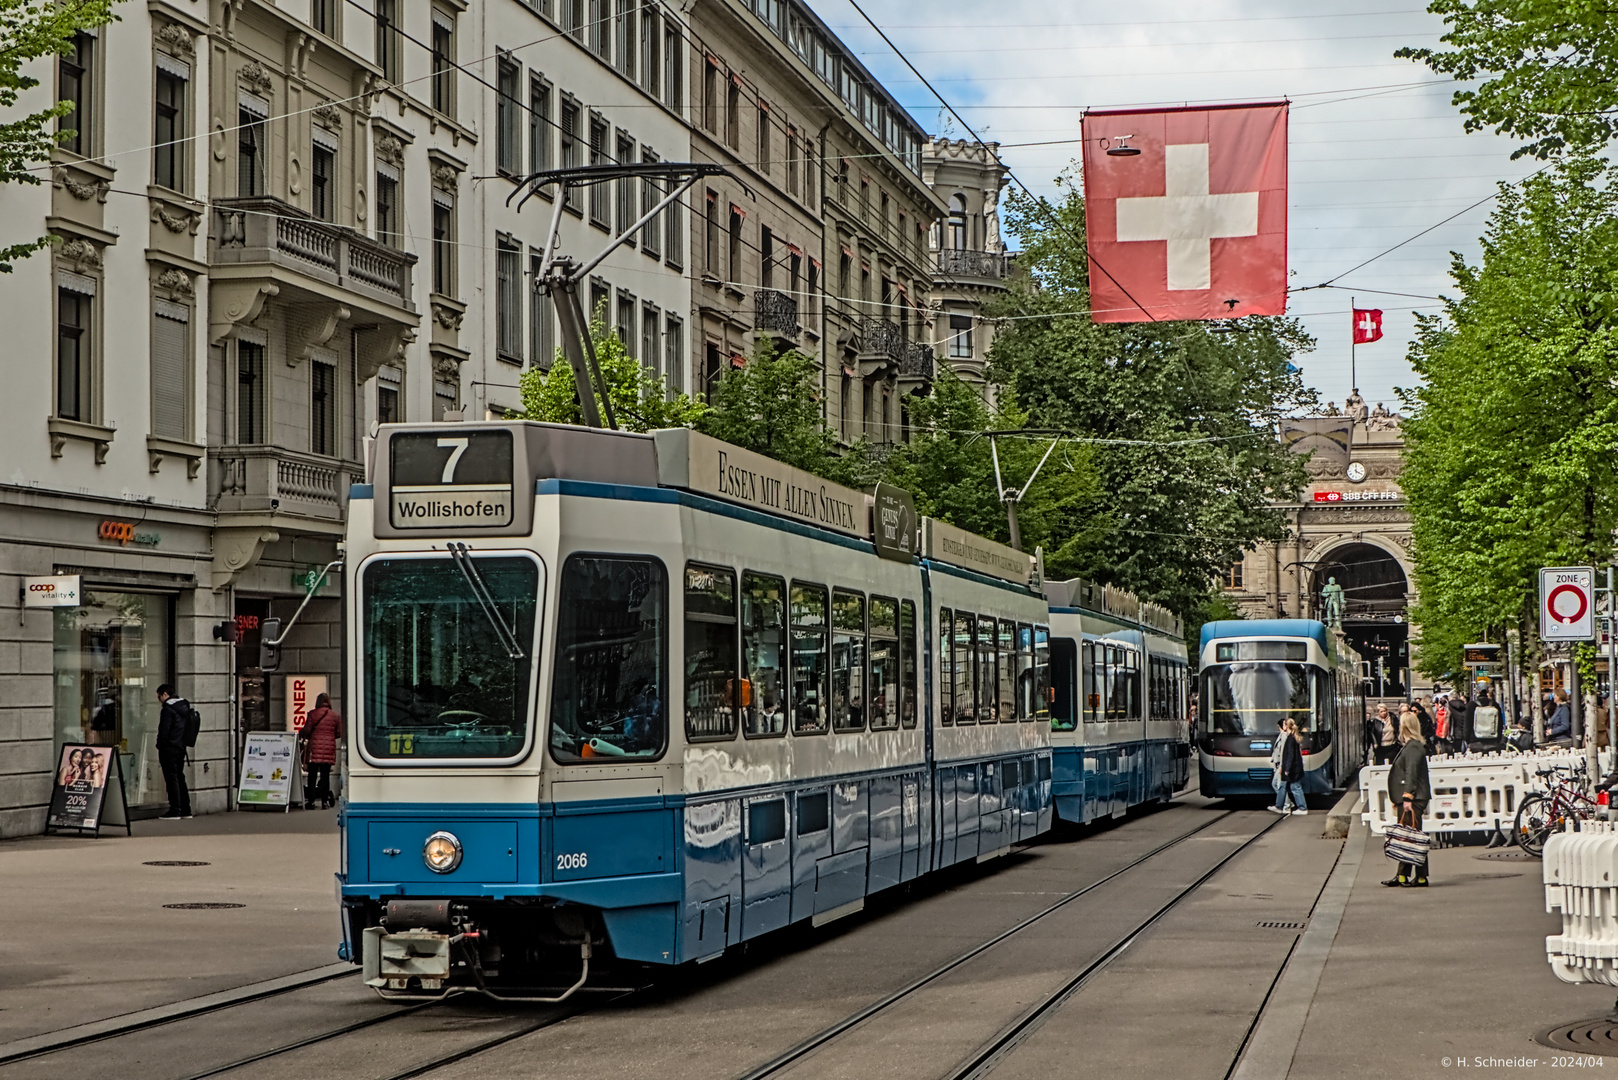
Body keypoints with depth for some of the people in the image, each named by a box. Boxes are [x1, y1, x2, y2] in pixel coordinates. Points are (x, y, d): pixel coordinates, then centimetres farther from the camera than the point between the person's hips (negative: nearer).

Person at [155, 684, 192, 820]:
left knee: (171, 779, -6)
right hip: (181, 747, 9)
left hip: (169, 748, -9)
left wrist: (160, 747, -9)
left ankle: (175, 811, -7)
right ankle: (185, 810, 16)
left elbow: (163, 731, -17)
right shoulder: (185, 706, 13)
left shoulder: (168, 708, -14)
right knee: (180, 778, 14)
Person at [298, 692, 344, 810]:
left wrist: (300, 735, 18)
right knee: (325, 774, 5)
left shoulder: (312, 714, -3)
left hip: (314, 747, -1)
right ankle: (325, 801, 2)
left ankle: (310, 801, 2)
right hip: (329, 748, 1)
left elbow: (306, 730, -4)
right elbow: (339, 733, 4)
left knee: (312, 775, 3)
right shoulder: (336, 715, 2)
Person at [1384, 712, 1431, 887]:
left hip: (1412, 799, -11)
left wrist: (1407, 797, -25)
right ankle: (1402, 876, 17)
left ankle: (1421, 877, -5)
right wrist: (1397, 799, 24)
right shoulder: (1408, 747, 18)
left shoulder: (1413, 748, -13)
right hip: (1404, 799, 11)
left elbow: (1411, 774, -21)